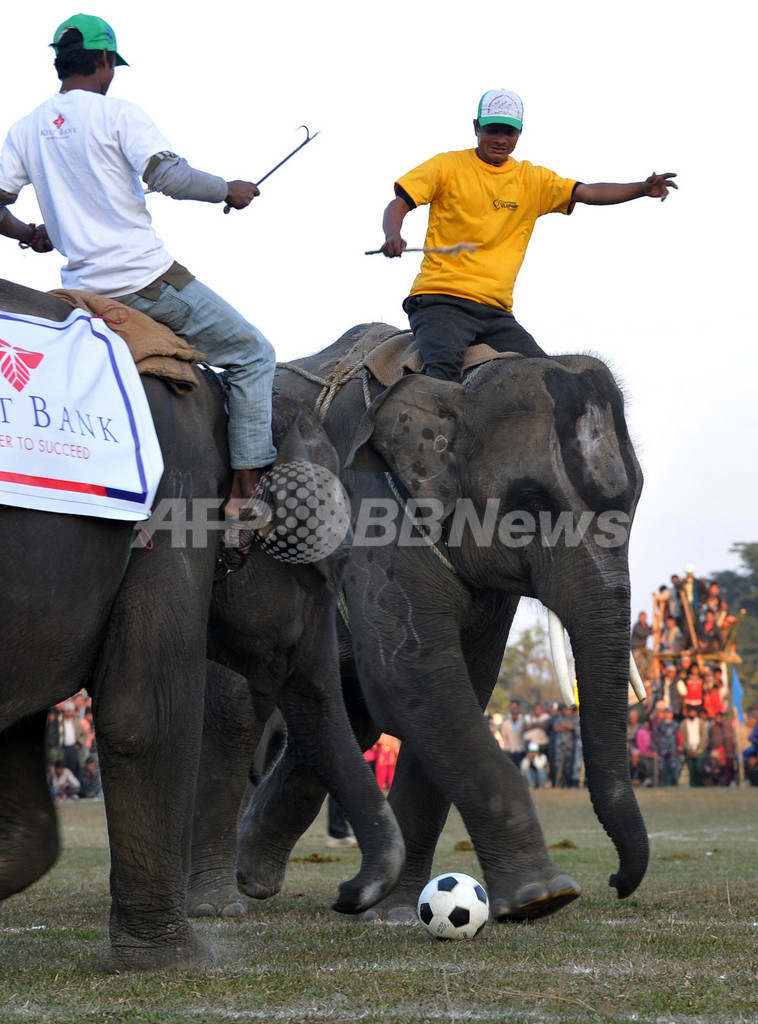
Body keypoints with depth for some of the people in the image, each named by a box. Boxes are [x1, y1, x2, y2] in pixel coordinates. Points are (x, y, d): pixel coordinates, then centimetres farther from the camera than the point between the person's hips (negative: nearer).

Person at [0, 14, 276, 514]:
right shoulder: (118, 113, -7)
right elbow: (167, 175, -19)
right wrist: (229, 189, -4)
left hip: (81, 285, 7)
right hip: (145, 276, -7)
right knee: (253, 354, 3)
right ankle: (247, 488, -7)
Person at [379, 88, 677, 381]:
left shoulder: (532, 180, 14)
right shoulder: (448, 166, 6)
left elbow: (588, 193, 6)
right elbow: (398, 205, 1)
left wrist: (643, 188, -9)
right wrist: (393, 237, -22)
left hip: (496, 312, 4)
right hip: (440, 300, -4)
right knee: (444, 365, -32)